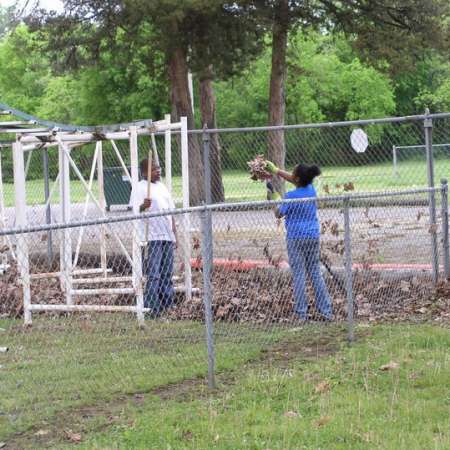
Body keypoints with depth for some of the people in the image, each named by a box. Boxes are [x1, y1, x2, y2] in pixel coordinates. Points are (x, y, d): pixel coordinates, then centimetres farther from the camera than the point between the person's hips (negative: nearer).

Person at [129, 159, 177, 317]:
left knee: (167, 274, 9)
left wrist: (174, 235, 19)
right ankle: (152, 308, -6)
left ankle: (167, 305, 14)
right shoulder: (139, 188, -4)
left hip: (167, 237, 7)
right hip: (151, 237, -7)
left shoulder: (162, 187, 19)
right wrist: (143, 206, -35)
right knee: (153, 274, -8)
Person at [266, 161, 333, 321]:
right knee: (315, 273, 11)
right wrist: (276, 171, 27)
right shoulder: (311, 190, 2)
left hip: (296, 238, -5)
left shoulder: (291, 196, -17)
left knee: (299, 275, 1)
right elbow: (294, 180, 20)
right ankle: (326, 310, 11)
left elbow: (279, 214, -5)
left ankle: (302, 313, 2)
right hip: (313, 236, 5)